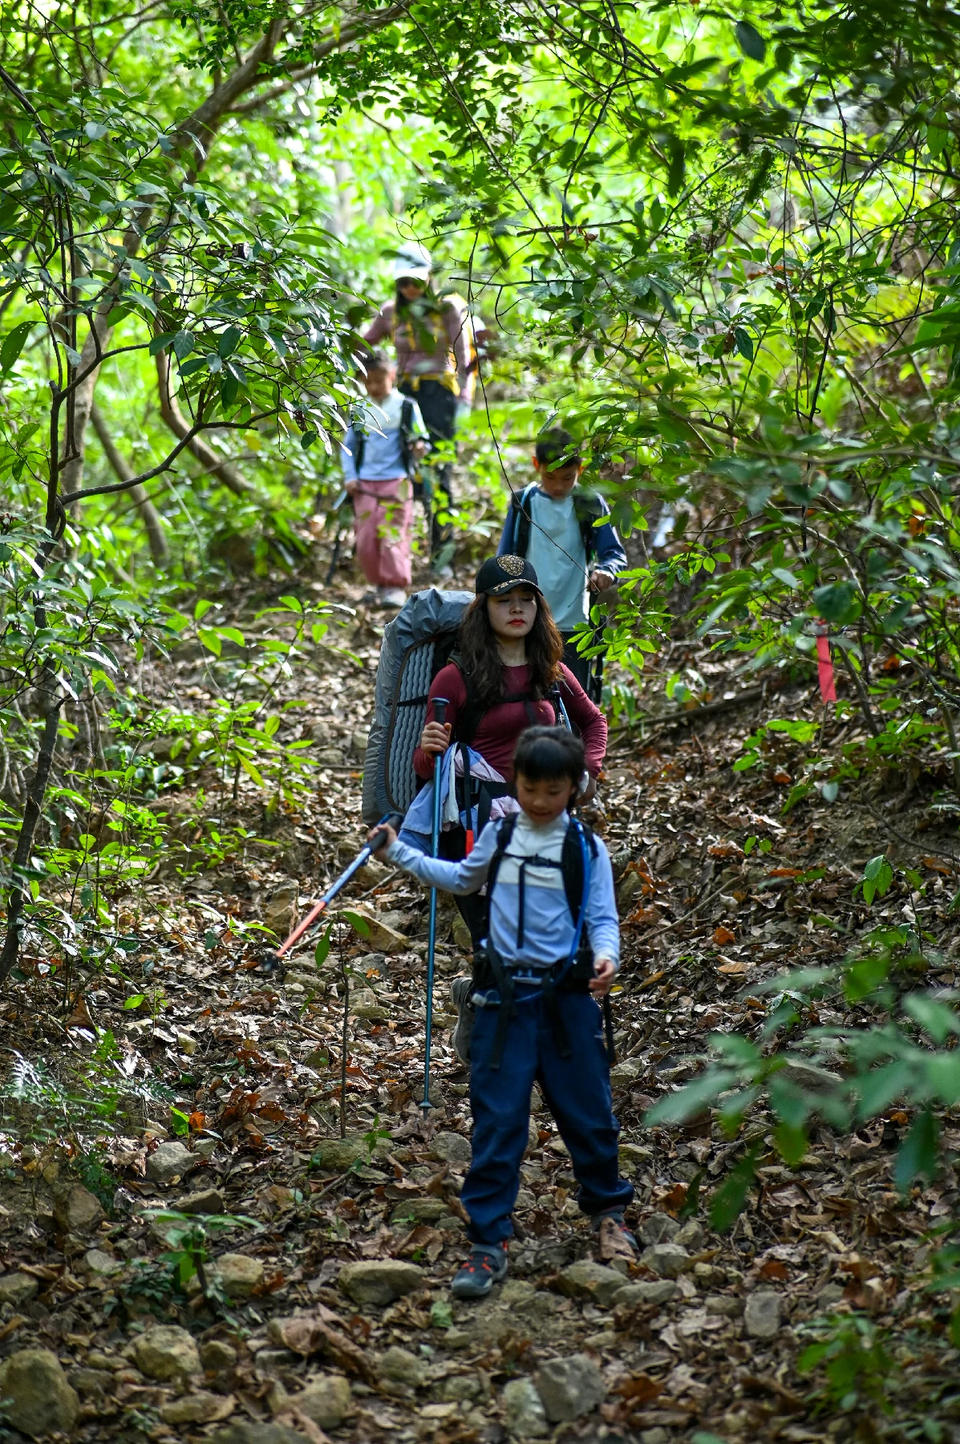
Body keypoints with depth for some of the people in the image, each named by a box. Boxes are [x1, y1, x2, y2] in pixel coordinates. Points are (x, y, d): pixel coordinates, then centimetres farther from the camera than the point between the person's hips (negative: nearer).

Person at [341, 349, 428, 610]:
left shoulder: (407, 408, 2)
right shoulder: (360, 412, 11)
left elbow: (421, 439, 5)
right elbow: (348, 446, 15)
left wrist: (420, 447, -19)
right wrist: (350, 476, 3)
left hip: (396, 481, -3)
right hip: (365, 484, 4)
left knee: (393, 534, -12)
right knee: (365, 540, 0)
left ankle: (396, 586, -6)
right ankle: (380, 584, 15)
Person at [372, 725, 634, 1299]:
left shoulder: (587, 847, -2)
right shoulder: (498, 835, 7)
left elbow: (603, 918, -4)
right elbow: (461, 879, 26)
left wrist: (606, 957, -24)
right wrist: (399, 852, 24)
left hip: (568, 998, -2)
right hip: (505, 997, 2)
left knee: (587, 1112, 9)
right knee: (497, 1120, -1)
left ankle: (608, 1211, 33)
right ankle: (488, 1244, 2)